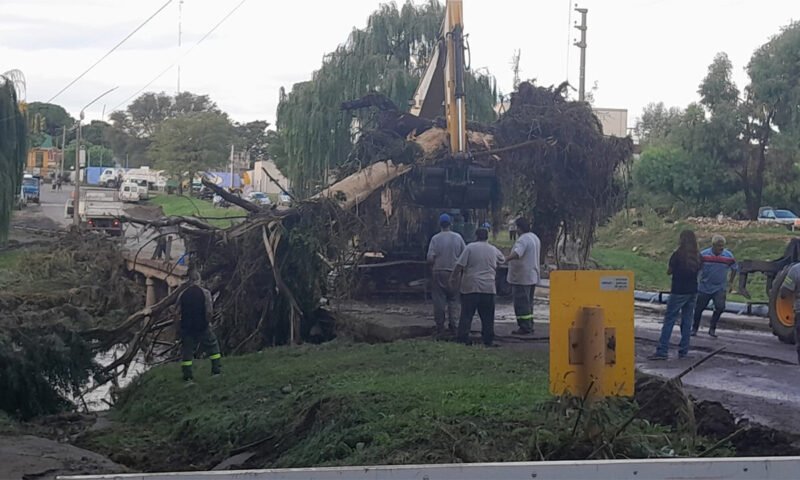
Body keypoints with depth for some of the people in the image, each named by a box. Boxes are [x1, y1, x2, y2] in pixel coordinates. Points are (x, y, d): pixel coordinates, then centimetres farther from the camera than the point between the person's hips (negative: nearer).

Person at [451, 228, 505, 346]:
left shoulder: (470, 247, -3)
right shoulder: (493, 250, 9)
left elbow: (460, 265, -9)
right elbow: (502, 260, 30)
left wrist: (453, 277, 4)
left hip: (470, 287, -3)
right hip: (488, 288, 3)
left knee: (466, 315, 1)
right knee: (487, 317, 9)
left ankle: (463, 340, -1)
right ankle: (488, 340, 10)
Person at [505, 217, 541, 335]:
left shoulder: (523, 240, -19)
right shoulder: (535, 237, 14)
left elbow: (517, 253, -37)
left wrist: (505, 259, -50)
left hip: (521, 278, -10)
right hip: (533, 276, 10)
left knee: (521, 303, -6)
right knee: (528, 302, 17)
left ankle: (525, 327, -6)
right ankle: (529, 326, 22)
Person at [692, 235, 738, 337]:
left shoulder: (728, 256, -7)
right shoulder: (703, 255, -10)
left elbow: (735, 268, 9)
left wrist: (731, 281, 8)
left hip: (720, 288, 0)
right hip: (704, 287, 0)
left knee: (720, 307, -17)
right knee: (699, 308, 5)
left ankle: (712, 329, 0)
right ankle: (694, 328, 24)